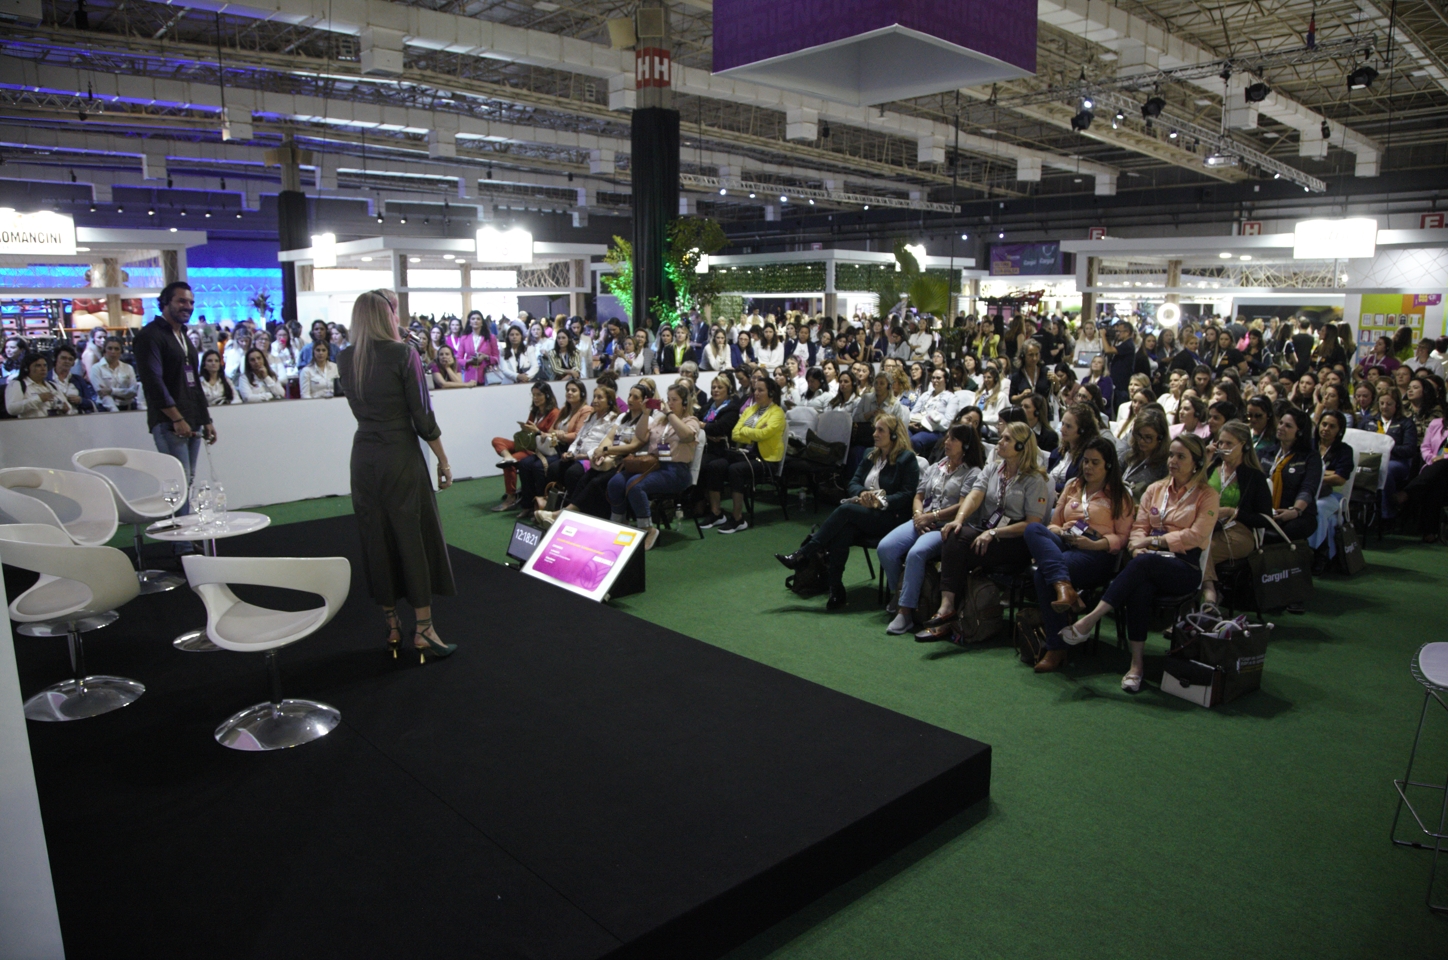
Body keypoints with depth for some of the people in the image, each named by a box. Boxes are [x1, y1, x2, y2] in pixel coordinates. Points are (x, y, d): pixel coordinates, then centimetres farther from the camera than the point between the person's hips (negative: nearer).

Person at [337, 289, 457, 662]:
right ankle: (423, 628, 5)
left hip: (364, 457, 5)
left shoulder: (345, 360, 5)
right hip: (400, 455, -5)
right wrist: (443, 460, -3)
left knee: (377, 538, 11)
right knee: (415, 536, 2)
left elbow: (359, 408, 13)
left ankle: (392, 626, 20)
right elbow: (422, 415, -10)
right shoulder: (403, 354, -10)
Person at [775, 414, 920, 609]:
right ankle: (836, 591, -30)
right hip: (863, 514, 5)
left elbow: (908, 494, -8)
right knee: (843, 530, -31)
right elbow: (853, 483, 14)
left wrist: (881, 502, -21)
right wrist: (862, 494, -9)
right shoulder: (871, 455, 21)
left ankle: (801, 556, -30)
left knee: (846, 510, -31)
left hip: (890, 517, -5)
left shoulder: (907, 458, 0)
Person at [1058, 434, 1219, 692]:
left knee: (1143, 563, -38)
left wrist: (1154, 540, -10)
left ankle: (1088, 621, -42)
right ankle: (1137, 663, -34)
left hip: (1186, 567, -3)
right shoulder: (1155, 489, 20)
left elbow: (1196, 536, -5)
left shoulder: (1207, 496, 7)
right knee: (1140, 588, -35)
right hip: (1150, 564, 3)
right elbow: (1139, 526, 13)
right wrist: (1138, 546, -9)